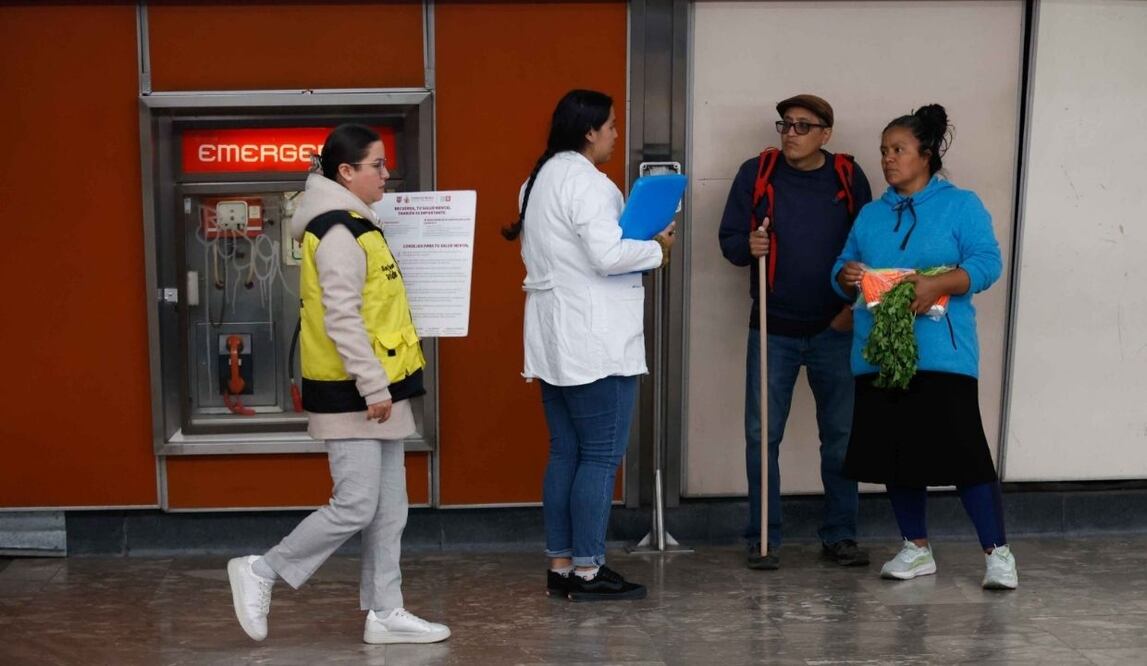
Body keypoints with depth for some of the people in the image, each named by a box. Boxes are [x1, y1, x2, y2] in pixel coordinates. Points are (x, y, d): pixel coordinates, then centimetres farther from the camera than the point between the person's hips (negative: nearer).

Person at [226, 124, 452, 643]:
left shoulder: (354, 226, 16)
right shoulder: (339, 232, -15)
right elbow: (342, 320, -21)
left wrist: (382, 385, 15)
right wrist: (374, 387, -21)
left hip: (375, 389, 10)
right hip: (351, 393, -10)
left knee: (388, 507, 10)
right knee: (355, 507, -6)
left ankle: (385, 613, 17)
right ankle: (260, 571, 9)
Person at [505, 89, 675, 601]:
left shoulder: (540, 179, 17)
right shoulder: (585, 181, -14)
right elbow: (608, 255, -22)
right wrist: (656, 249, -6)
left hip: (554, 342, 10)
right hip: (594, 343, -10)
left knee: (565, 453, 11)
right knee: (601, 456, -3)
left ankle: (559, 566, 16)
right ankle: (587, 572, 2)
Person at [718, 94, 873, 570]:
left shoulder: (849, 178, 1)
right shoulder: (756, 173, -1)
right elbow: (729, 239, 1)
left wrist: (856, 305, -3)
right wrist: (748, 246, -21)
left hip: (835, 330, 1)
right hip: (773, 329, 0)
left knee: (841, 434, 6)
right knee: (762, 435, 1)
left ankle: (839, 535, 18)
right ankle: (762, 538, 12)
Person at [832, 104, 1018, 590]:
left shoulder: (961, 205, 2)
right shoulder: (871, 214, 18)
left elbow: (987, 263, -9)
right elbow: (844, 265, 16)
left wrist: (937, 284, -24)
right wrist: (845, 276, -8)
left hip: (942, 355, -5)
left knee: (963, 452, -6)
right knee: (895, 455, 9)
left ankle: (997, 552, 6)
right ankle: (917, 549, 23)